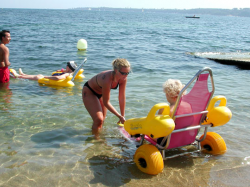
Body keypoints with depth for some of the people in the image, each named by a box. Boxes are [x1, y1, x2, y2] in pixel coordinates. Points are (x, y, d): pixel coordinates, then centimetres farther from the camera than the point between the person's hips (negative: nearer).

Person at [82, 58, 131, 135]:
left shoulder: (123, 79, -23)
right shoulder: (107, 79, -42)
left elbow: (122, 97, -12)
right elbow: (106, 102, -32)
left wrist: (123, 116, -8)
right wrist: (119, 116, -26)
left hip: (100, 93, 7)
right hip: (89, 91, -6)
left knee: (102, 120, 14)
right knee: (98, 120, -16)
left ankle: (98, 133, 38)